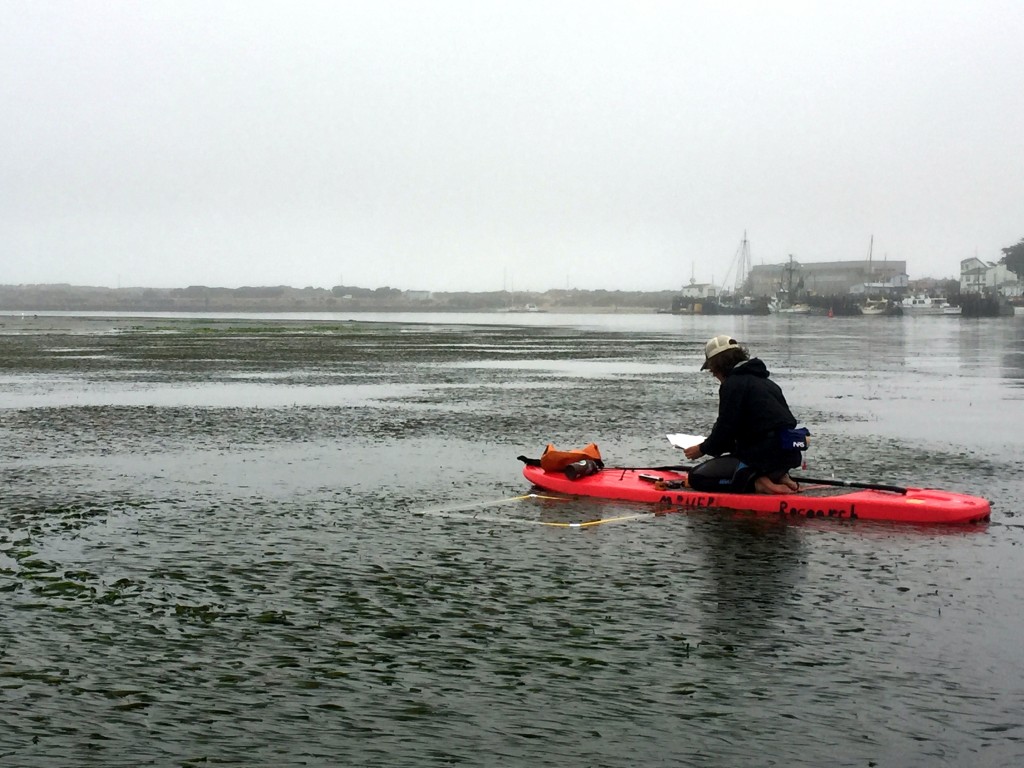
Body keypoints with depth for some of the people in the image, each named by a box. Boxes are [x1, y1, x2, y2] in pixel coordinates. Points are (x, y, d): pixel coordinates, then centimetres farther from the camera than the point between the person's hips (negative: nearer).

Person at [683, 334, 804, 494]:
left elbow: (725, 429, -10)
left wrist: (703, 449, 9)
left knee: (696, 477, -3)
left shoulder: (733, 384, -7)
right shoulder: (765, 381, 20)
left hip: (764, 456, -9)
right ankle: (778, 477, 12)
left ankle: (756, 482, -16)